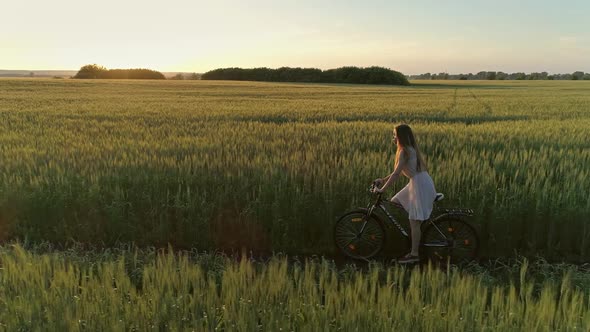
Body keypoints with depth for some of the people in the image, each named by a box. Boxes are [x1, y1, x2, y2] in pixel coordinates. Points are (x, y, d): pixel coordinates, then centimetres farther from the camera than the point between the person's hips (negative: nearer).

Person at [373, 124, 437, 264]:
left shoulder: (404, 151, -15)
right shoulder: (409, 149, 15)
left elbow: (396, 173, -21)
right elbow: (399, 172, 18)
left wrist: (382, 189, -17)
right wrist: (383, 180, 15)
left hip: (420, 184, -10)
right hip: (417, 182, 10)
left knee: (414, 220, -4)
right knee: (394, 202, 13)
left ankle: (414, 255, 4)